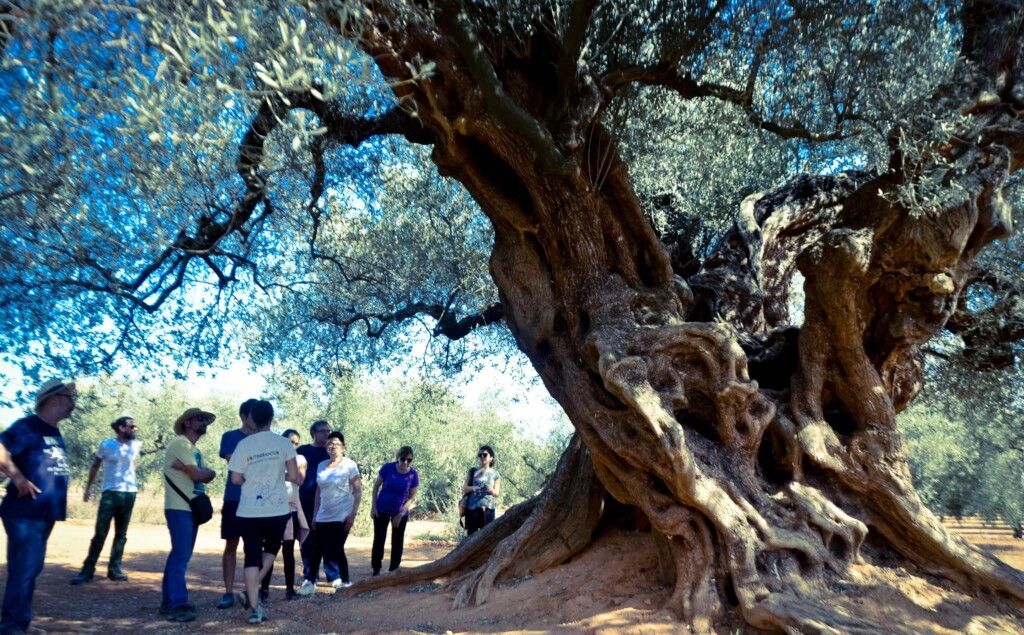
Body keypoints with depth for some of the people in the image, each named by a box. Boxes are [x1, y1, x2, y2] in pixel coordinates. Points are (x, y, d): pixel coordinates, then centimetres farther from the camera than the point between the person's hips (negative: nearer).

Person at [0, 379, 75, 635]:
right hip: (25, 513, -9)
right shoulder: (28, 425, -12)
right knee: (22, 570, -5)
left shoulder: (55, 432, 16)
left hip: (45, 513, 9)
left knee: (31, 569, 16)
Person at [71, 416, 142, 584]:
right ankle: (87, 570, 5)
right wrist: (88, 487, 8)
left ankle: (114, 569, 14)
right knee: (100, 533, -4)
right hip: (110, 493, -3)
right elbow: (95, 466, 9)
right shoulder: (106, 445, -1)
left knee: (121, 534, 7)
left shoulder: (137, 445, 4)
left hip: (129, 493, 3)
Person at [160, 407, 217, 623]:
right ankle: (177, 605, -8)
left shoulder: (194, 450, 19)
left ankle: (170, 601, 20)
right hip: (179, 508, -9)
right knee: (181, 555, -10)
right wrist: (199, 470, 4)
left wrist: (191, 469, -9)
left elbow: (209, 476, 8)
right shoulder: (179, 443, -11)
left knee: (180, 555, 13)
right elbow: (197, 475, -17)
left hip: (192, 508, 9)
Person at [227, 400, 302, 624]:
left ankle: (255, 608, 1)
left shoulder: (243, 445, -2)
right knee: (271, 549, 23)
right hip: (277, 510, 0)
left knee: (252, 556, 5)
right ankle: (251, 593, 16)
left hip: (249, 511, 0)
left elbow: (235, 479, -2)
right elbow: (293, 476, -4)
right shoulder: (283, 443, -4)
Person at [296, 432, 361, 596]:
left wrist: (353, 514, -15)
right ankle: (310, 582, 9)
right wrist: (314, 515, 12)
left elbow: (358, 491, -8)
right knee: (316, 549, 2)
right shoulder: (321, 465, 9)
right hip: (323, 516, 5)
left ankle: (344, 580, 12)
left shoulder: (349, 465, -7)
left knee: (335, 549, -3)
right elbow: (319, 491, 14)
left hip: (342, 516, -5)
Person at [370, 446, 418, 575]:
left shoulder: (413, 475, -15)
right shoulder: (387, 468, -17)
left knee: (397, 541, 9)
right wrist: (373, 506, -6)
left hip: (400, 513, 1)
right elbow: (376, 486, -4)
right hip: (382, 510, 0)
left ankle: (393, 570, 21)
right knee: (379, 539, 4)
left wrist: (400, 514, -15)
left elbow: (412, 498, -9)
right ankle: (376, 570, 16)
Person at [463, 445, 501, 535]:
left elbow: (497, 493, 5)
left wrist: (491, 490, -17)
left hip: (487, 508, 0)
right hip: (472, 508, 1)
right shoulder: (473, 471, 8)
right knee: (471, 535, 1)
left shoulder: (495, 474, 7)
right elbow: (464, 489, 5)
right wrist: (472, 488, -16)